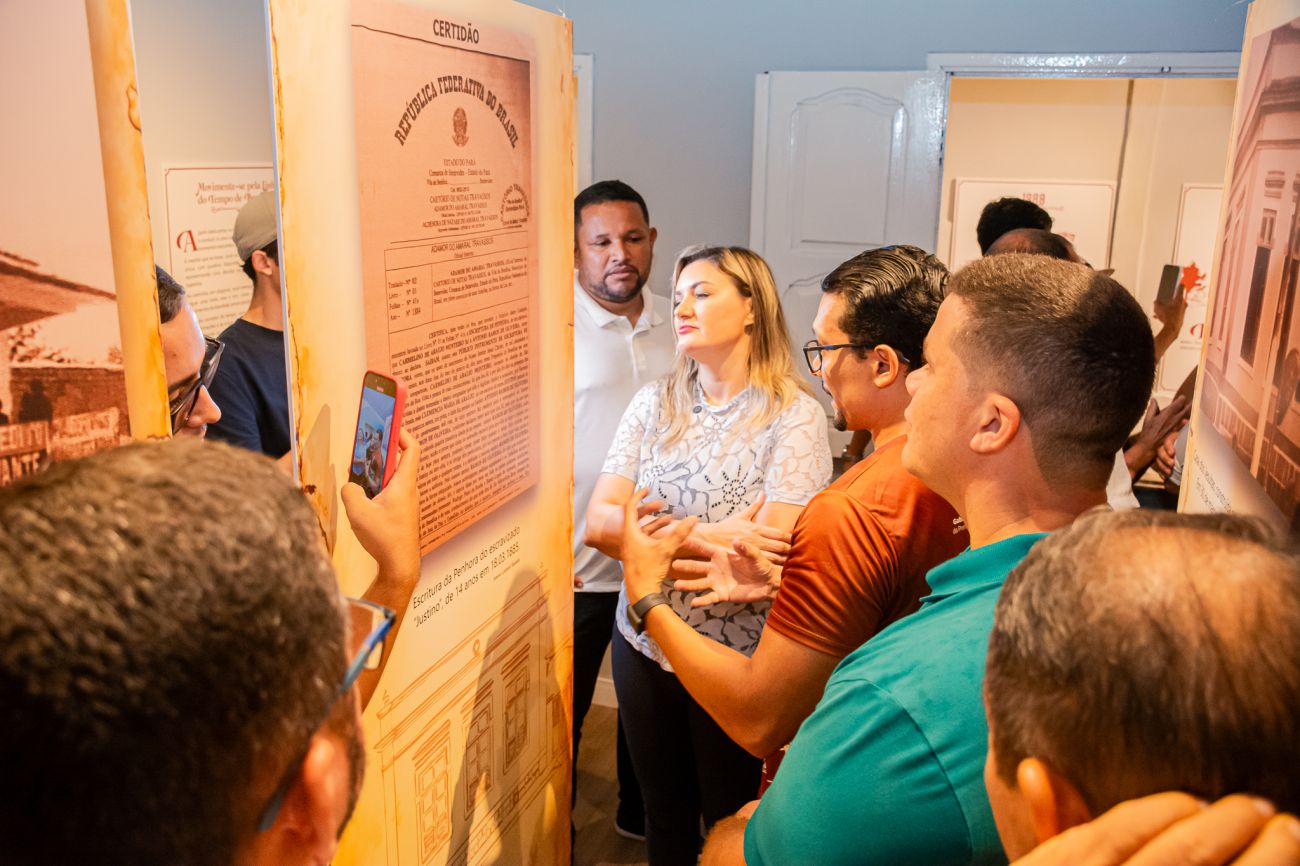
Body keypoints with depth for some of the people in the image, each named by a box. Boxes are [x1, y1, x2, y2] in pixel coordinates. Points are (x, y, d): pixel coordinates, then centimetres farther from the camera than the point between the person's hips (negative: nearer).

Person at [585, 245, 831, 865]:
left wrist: (655, 538, -15)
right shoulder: (654, 403, 0)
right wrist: (708, 536, -20)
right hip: (643, 645, 4)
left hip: (737, 659, -4)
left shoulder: (795, 417, -14)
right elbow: (598, 523, -8)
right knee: (664, 814, 23)